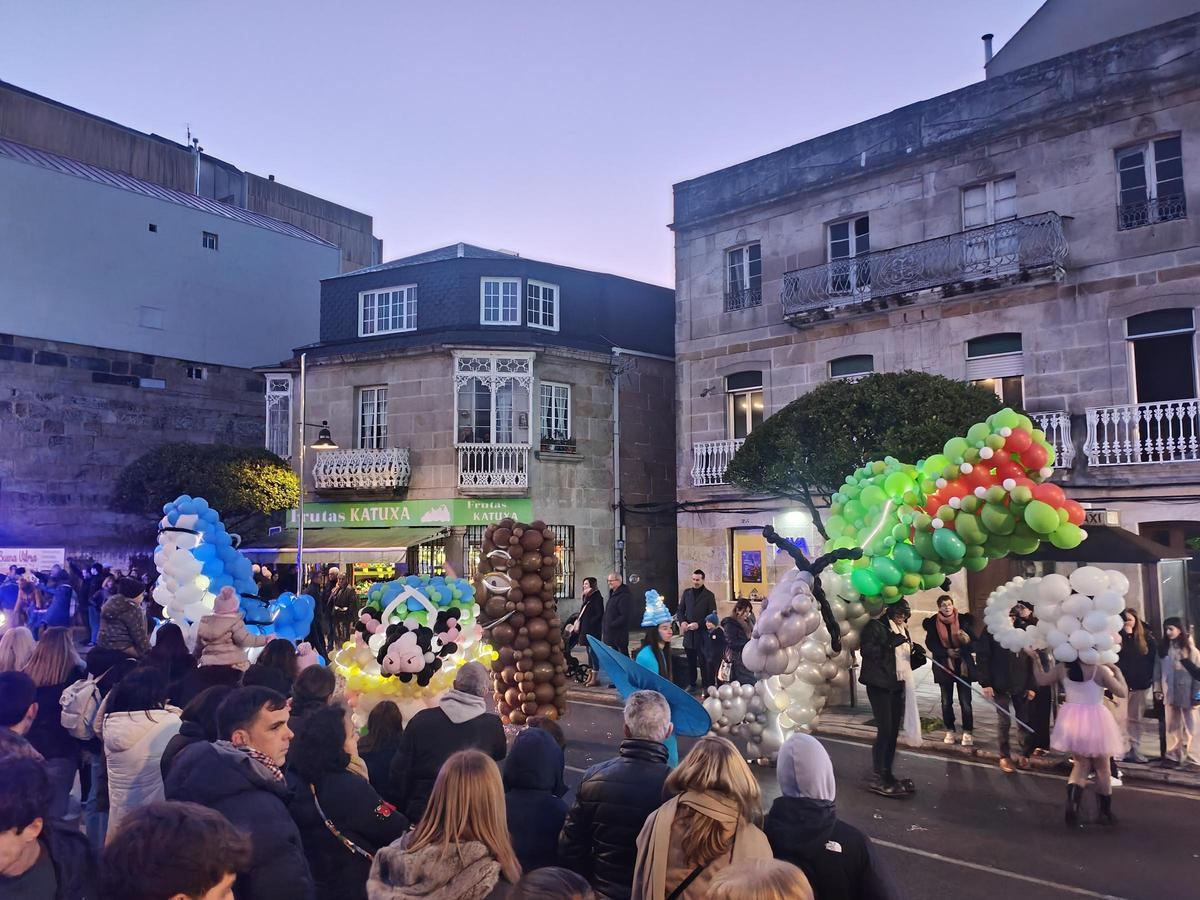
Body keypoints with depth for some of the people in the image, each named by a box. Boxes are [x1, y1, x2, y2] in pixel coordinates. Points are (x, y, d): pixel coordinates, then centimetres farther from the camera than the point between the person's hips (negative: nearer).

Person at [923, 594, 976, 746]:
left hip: (963, 665, -1)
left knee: (965, 701, -4)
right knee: (946, 701, 10)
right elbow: (930, 643, -2)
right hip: (944, 665, 2)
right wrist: (946, 652, -15)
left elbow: (973, 641, -5)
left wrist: (967, 640, -27)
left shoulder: (963, 619, -5)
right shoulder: (933, 623, -2)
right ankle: (949, 730, 22)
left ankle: (967, 732, 6)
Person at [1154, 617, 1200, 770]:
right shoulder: (1163, 649, 7)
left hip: (1187, 693, -5)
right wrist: (1157, 689, 3)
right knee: (1172, 727, 12)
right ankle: (1173, 756, 21)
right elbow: (1158, 670, 8)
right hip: (1169, 693, 5)